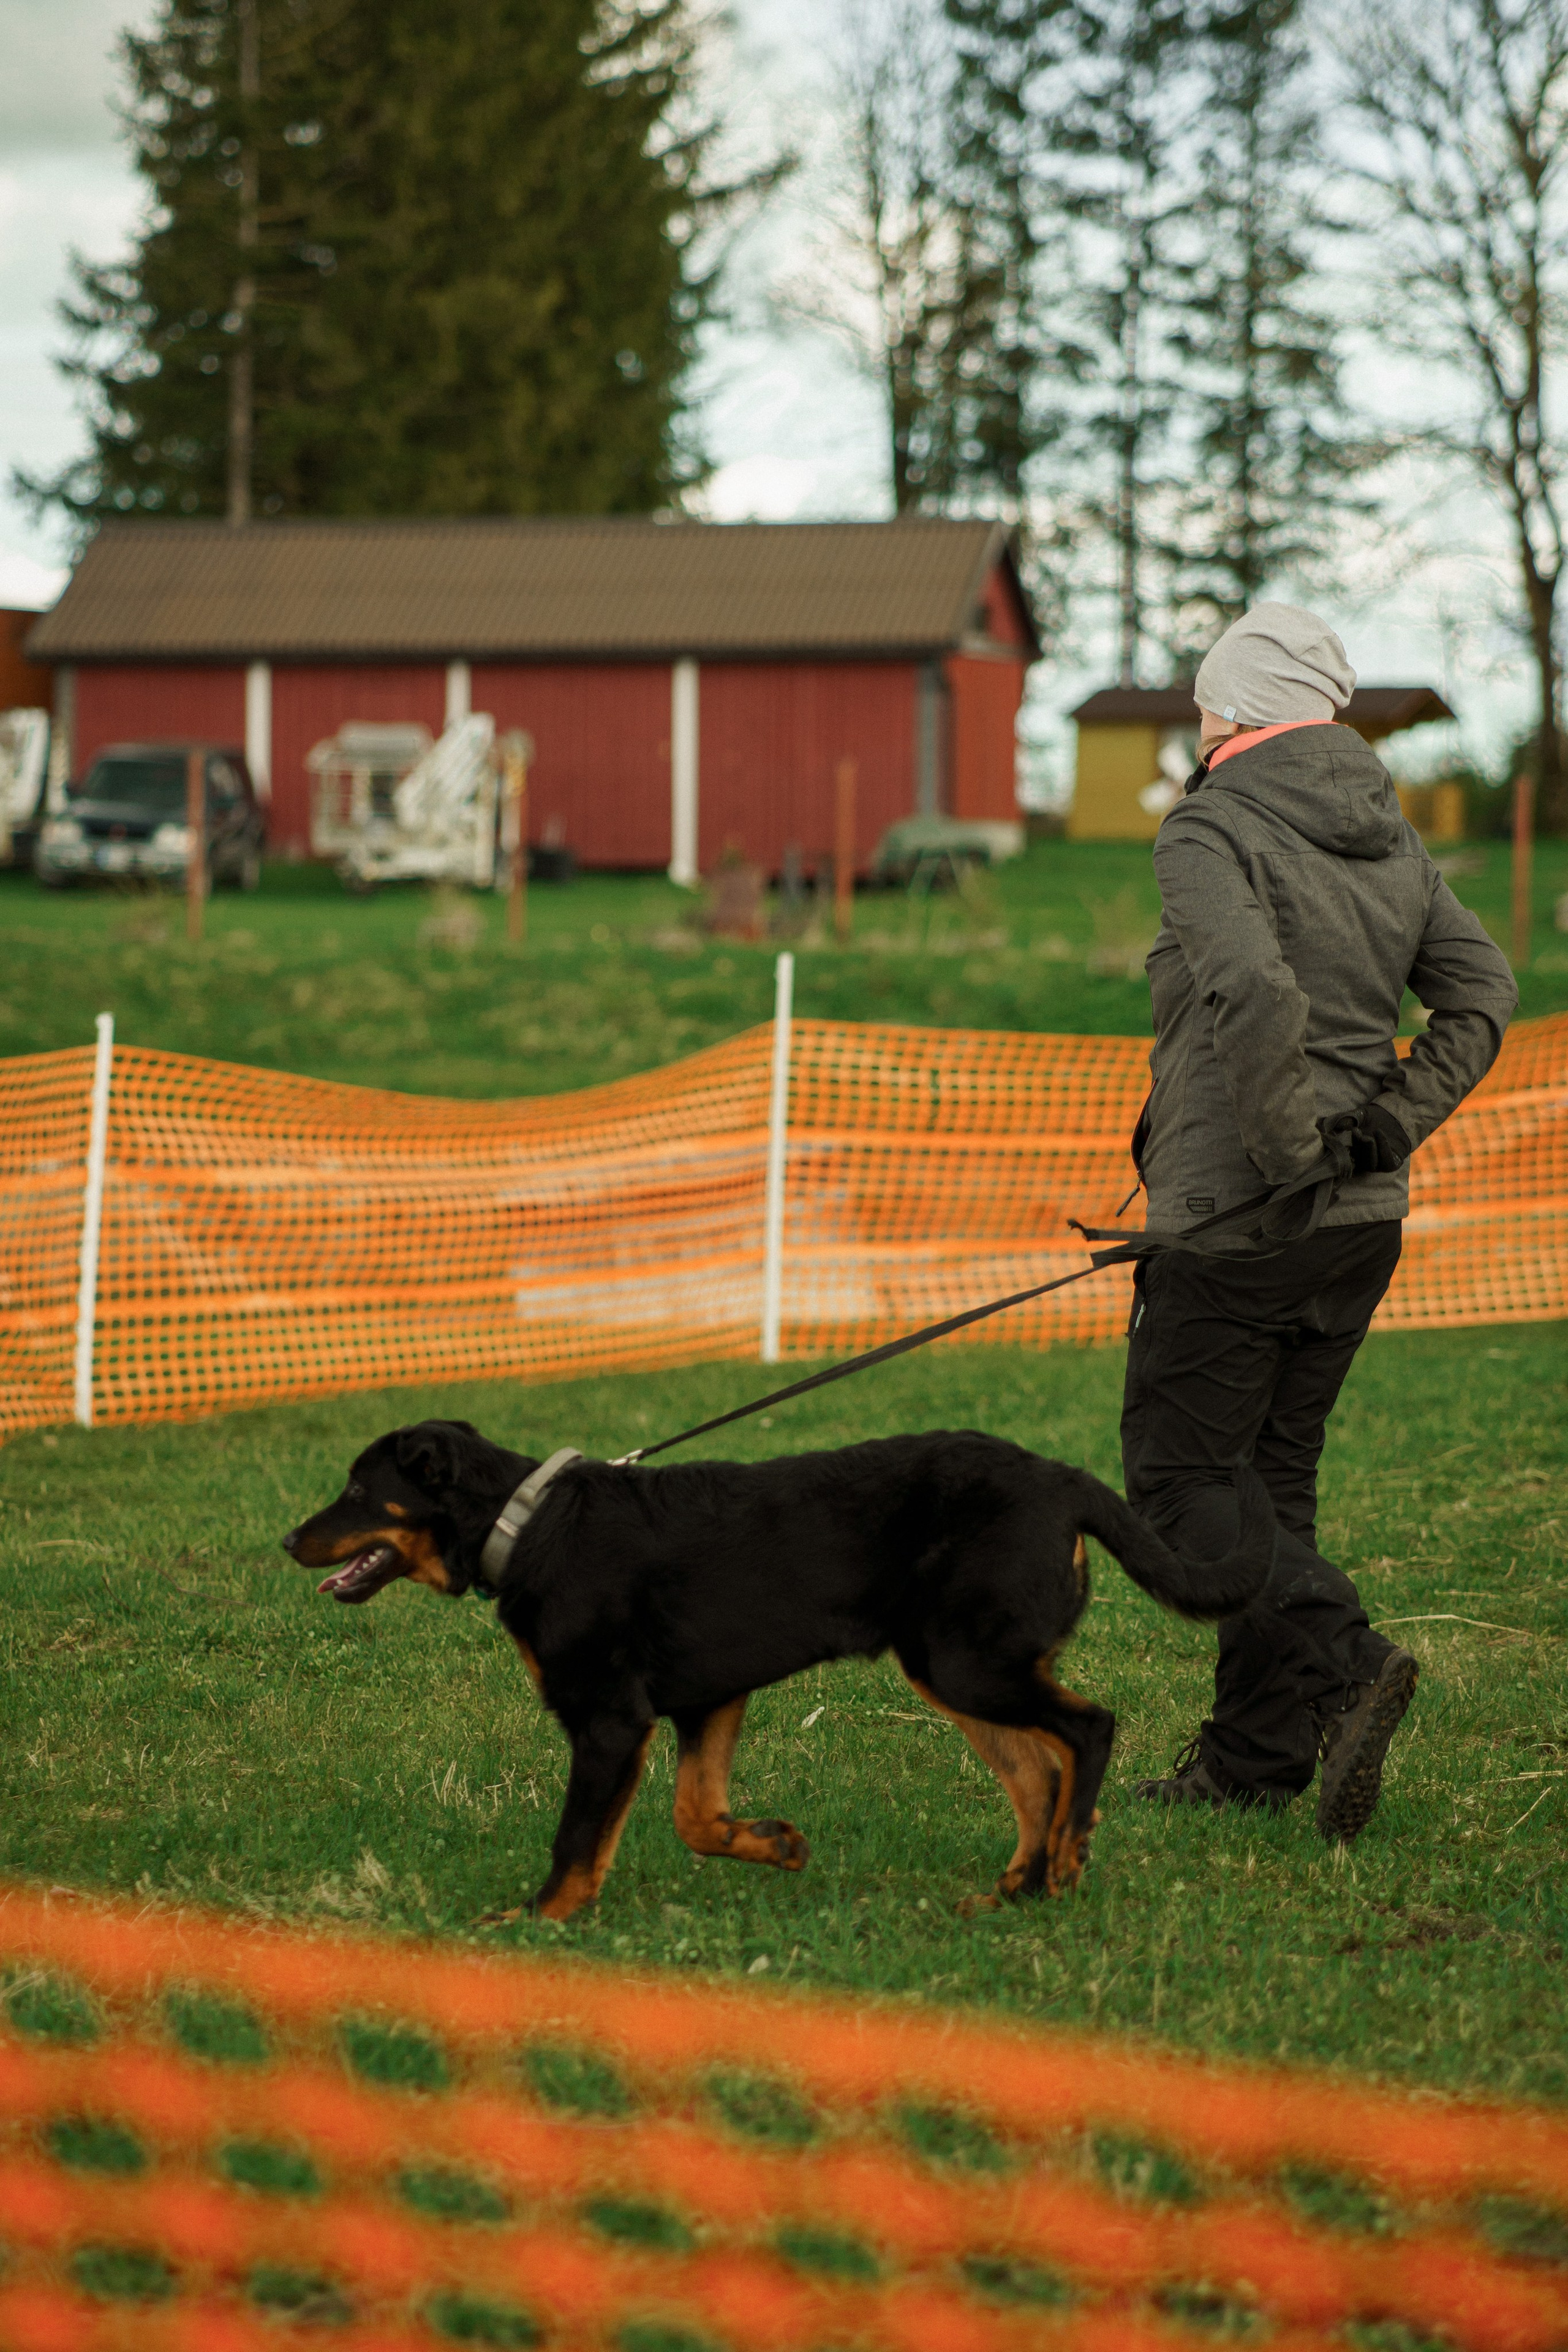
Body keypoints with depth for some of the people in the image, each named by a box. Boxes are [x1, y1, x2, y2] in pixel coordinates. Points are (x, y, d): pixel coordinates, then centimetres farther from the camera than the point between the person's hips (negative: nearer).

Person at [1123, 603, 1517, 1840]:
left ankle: (1342, 1660, -19)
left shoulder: (1212, 832, -13)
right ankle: (1258, 1753, 16)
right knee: (1275, 1473, 15)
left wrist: (1290, 1150, -19)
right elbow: (1484, 992, 9)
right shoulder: (1390, 835, 10)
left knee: (1178, 1477, 0)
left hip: (1234, 1219, -7)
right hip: (1362, 1224, 7)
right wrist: (1392, 1122, 2)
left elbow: (1256, 995, -29)